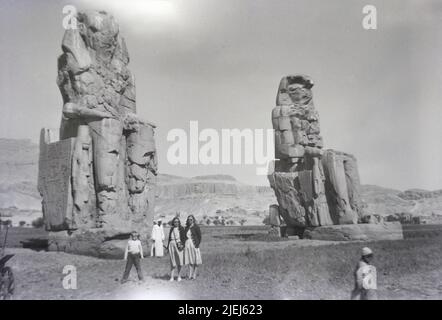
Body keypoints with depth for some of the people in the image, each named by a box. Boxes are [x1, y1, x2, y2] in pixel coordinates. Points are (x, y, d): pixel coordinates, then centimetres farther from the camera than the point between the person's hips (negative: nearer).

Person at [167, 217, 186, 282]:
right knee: (172, 261, 2)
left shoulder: (181, 228, 6)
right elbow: (169, 238, 17)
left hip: (178, 245, -2)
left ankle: (179, 276, 8)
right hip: (172, 244, 2)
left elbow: (184, 237, 1)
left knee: (179, 261, -2)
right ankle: (171, 277, 2)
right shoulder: (171, 229, 14)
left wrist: (182, 244, -12)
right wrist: (168, 246, 13)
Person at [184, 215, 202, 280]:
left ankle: (194, 275, 8)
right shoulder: (186, 228, 12)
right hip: (187, 245, 4)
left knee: (195, 261, 1)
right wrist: (184, 244, 6)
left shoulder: (196, 227, -3)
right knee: (189, 261, 4)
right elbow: (185, 236, 17)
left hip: (194, 245, -4)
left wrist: (197, 244, -12)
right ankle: (190, 275, 7)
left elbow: (199, 236, -4)